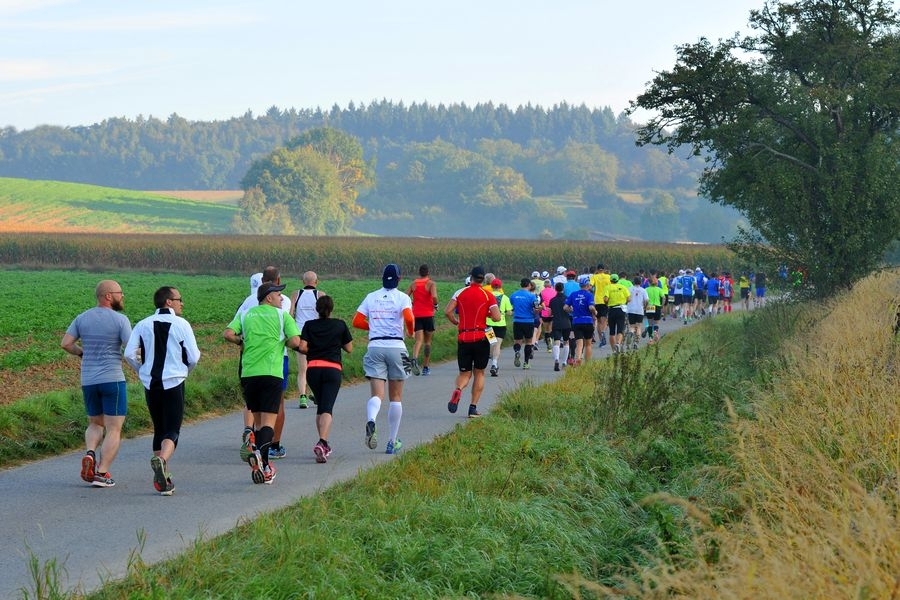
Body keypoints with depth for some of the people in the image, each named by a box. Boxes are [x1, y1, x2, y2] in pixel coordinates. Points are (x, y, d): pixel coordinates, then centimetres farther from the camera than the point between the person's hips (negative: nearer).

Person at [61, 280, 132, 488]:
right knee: (114, 429, 2)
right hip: (113, 379, -5)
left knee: (95, 424, 21)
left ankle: (90, 454, -6)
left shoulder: (82, 318, 6)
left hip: (88, 381, 5)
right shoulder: (120, 320, -9)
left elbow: (65, 343, 1)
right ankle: (101, 473, -7)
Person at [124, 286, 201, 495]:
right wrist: (184, 371, 17)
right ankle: (162, 459, -33)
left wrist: (142, 370, 14)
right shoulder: (181, 324, -4)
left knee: (159, 429, 16)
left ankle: (162, 480, 15)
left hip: (150, 384, 4)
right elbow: (194, 357, -5)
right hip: (174, 384, -4)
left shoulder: (143, 325, 5)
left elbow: (129, 354, -3)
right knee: (172, 430, -2)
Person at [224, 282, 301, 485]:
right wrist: (281, 342, 12)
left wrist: (243, 342, 16)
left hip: (248, 374, 4)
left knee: (258, 420, 15)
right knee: (269, 421, -7)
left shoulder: (245, 315, 12)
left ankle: (262, 467, 14)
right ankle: (261, 452, -34)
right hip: (272, 374, -4)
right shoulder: (282, 315, 2)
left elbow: (228, 334, -2)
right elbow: (295, 341, -8)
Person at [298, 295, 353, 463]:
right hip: (333, 369, -2)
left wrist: (312, 352, 14)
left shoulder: (309, 325, 4)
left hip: (313, 369, 2)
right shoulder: (340, 325, 3)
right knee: (327, 408, -9)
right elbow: (349, 348, 9)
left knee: (320, 406, 19)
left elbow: (302, 347, -6)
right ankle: (322, 442, -30)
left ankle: (324, 444, 22)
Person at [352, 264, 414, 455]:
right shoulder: (402, 297, -1)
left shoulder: (371, 297, 8)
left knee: (376, 394, -5)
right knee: (396, 397, 11)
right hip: (396, 347, -1)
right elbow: (409, 318, -17)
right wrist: (411, 331, 4)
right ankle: (392, 442, 14)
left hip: (375, 347, 1)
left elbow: (357, 321, 5)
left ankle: (370, 421, -39)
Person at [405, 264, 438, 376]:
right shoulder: (431, 283, -4)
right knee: (427, 341, 12)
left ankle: (414, 359, -35)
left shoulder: (413, 283, 7)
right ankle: (426, 367, 17)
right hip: (428, 315, -2)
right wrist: (436, 305, -2)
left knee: (419, 340, -5)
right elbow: (434, 296, -21)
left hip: (416, 315, 2)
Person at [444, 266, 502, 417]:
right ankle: (473, 408, 5)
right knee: (479, 373, 12)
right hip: (481, 338, -1)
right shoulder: (488, 296, -2)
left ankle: (458, 390, -25)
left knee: (464, 373, 10)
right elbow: (497, 317, -10)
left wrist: (456, 322, 9)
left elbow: (447, 312, -8)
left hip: (463, 338, 1)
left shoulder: (461, 293, 2)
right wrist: (487, 313, 11)